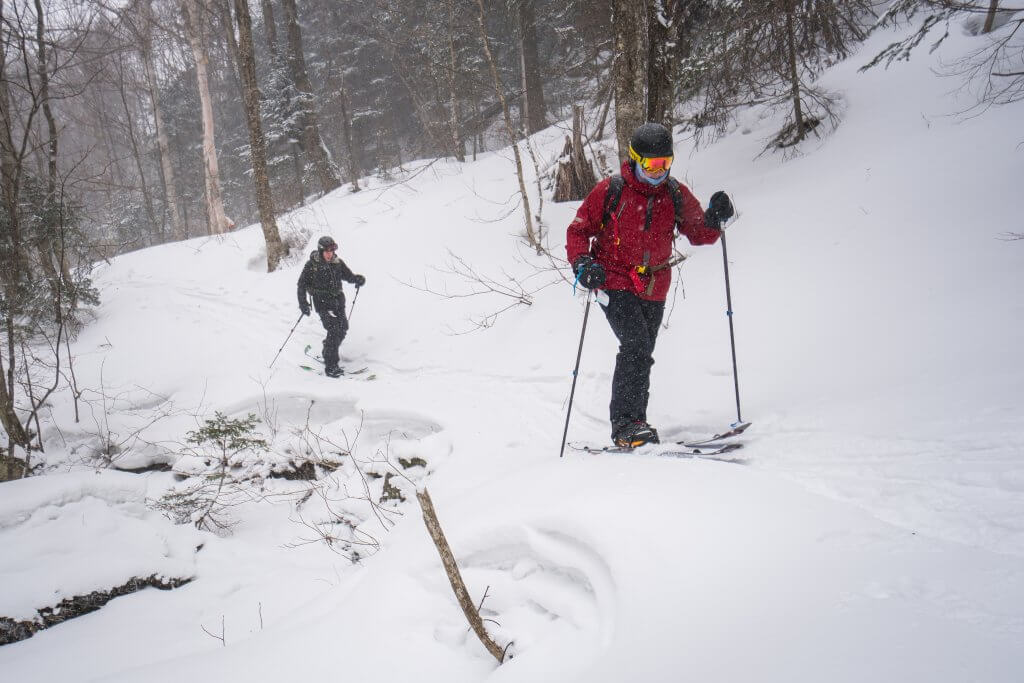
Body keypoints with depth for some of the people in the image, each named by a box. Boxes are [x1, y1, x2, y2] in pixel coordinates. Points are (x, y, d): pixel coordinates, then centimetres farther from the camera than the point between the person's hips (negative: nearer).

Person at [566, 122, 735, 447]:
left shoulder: (676, 194, 3)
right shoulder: (610, 191, -7)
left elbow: (699, 234, 9)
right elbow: (578, 230, -1)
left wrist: (714, 217, -13)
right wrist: (582, 263, -18)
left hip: (654, 290, 5)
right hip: (616, 285, -5)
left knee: (640, 357, 14)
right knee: (637, 348, -22)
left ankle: (632, 423, 28)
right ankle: (626, 424, -18)